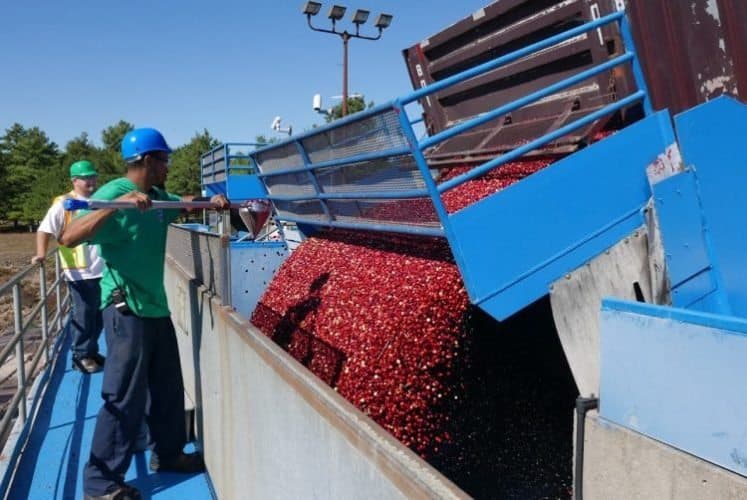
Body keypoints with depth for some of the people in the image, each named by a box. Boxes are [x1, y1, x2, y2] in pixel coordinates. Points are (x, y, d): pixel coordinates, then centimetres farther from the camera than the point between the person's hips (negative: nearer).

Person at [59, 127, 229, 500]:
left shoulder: (157, 197, 9)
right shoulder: (112, 193, -16)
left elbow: (183, 203, 31)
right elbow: (69, 237, -28)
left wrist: (211, 201, 10)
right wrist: (117, 203, -37)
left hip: (156, 306, 9)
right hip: (127, 310, -9)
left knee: (167, 386, 18)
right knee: (125, 398, -2)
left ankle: (167, 453, 36)